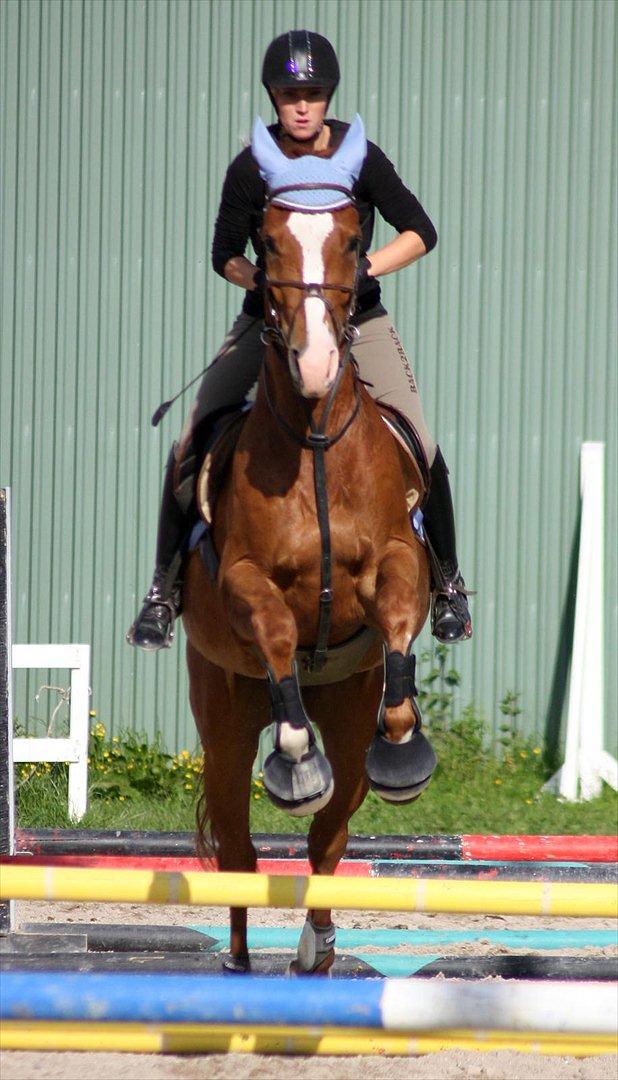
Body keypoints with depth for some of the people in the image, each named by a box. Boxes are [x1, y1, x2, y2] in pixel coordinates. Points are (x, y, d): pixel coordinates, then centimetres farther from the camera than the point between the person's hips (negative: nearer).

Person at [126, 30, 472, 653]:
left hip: (357, 320, -1)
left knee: (421, 449, -16)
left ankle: (446, 579, 7)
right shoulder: (251, 168, -7)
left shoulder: (359, 157, -8)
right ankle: (166, 584, 2)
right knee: (191, 447, -13)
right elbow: (225, 255, 3)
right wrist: (259, 281, -17)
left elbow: (420, 233, -2)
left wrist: (366, 268, -18)